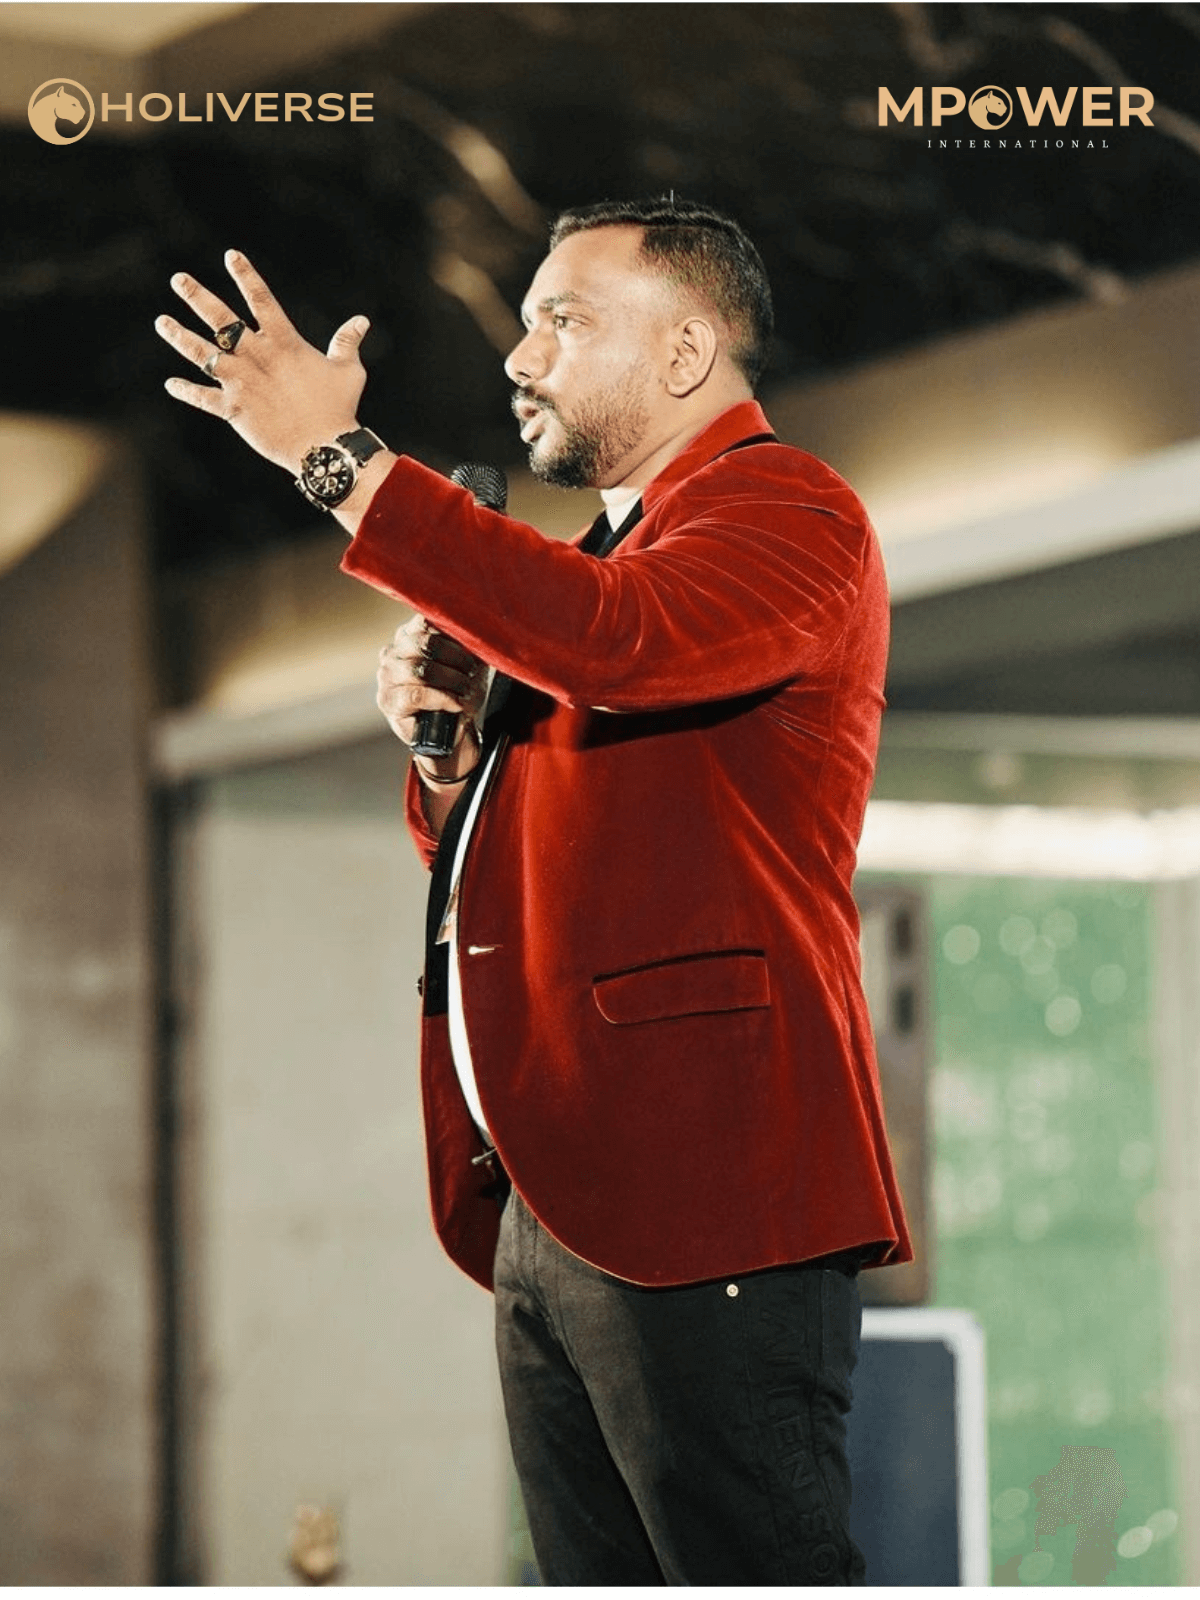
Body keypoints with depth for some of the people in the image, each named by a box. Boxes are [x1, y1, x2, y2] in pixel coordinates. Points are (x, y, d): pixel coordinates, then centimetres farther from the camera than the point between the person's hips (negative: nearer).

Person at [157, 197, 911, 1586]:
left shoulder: (788, 511, -4)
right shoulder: (616, 551, 26)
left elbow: (617, 642, -26)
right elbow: (500, 870, 31)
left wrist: (335, 455, -22)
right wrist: (450, 741, 9)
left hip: (701, 1192, -10)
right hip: (551, 1205, 10)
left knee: (759, 1570, -10)